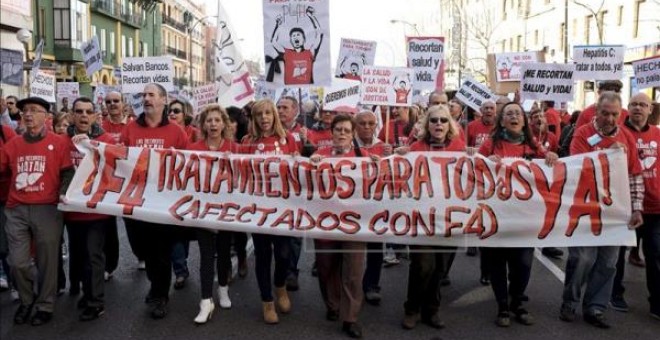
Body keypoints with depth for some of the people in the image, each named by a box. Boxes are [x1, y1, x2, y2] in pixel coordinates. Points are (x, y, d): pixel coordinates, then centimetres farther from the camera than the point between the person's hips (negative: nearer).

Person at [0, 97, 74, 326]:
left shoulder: (58, 143, 1)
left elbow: (68, 173, -2)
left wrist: (64, 193, -17)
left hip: (47, 210, -3)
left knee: (47, 262, 5)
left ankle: (45, 305, 22)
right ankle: (26, 300, 30)